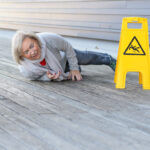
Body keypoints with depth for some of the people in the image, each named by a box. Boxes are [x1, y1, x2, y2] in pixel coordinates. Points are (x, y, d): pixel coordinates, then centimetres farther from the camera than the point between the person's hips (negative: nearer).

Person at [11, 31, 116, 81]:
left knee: (86, 57, 21)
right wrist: (48, 77, -40)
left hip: (63, 56, -1)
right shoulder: (26, 71, -42)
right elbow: (39, 77, -18)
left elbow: (67, 47, -24)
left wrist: (74, 68, -15)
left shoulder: (49, 39, -46)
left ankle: (109, 60, 54)